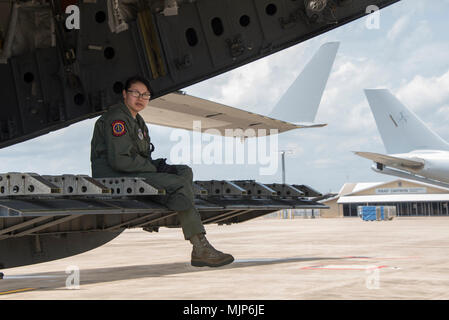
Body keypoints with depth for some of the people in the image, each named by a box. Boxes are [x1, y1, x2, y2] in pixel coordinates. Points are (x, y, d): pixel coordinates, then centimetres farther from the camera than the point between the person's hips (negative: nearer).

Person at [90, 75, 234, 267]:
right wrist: (153, 167, -12)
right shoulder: (116, 118, -12)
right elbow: (118, 160, -21)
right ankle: (200, 249, -22)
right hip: (114, 179, -10)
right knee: (179, 184, -22)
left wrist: (156, 165, 3)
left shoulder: (138, 121, 21)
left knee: (185, 171, 0)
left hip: (135, 173, 10)